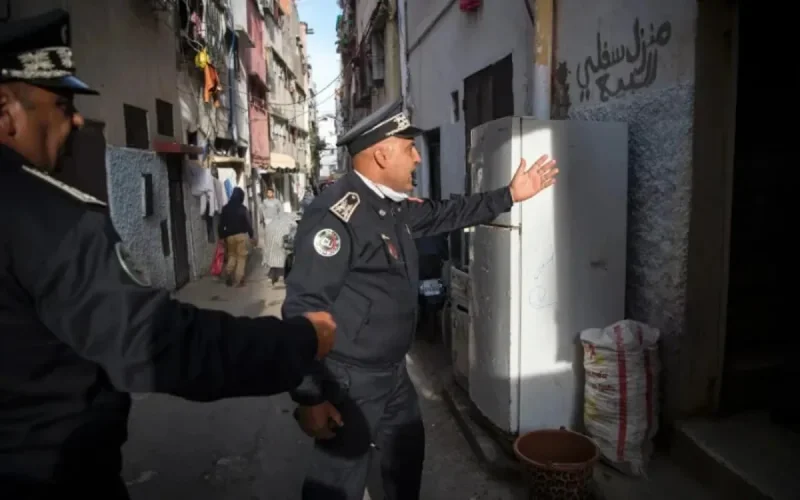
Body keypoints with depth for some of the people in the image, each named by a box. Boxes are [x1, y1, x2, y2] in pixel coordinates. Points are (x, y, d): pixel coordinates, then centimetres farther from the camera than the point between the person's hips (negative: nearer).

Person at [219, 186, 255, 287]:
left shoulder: (225, 208, 1)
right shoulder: (243, 209, -8)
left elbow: (221, 224, 2)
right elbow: (248, 223, -8)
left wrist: (221, 237, 8)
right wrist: (251, 236, 1)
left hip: (229, 236, 3)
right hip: (242, 235, -3)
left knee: (231, 256, 19)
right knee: (241, 257, 5)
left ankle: (228, 278, 9)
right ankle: (238, 281, 3)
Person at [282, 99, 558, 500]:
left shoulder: (394, 207, 4)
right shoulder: (336, 214, -26)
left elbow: (447, 214, 21)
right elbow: (303, 308, -27)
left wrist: (510, 194, 19)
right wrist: (308, 397, -25)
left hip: (393, 371, 9)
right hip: (350, 380, -9)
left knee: (408, 454, 28)